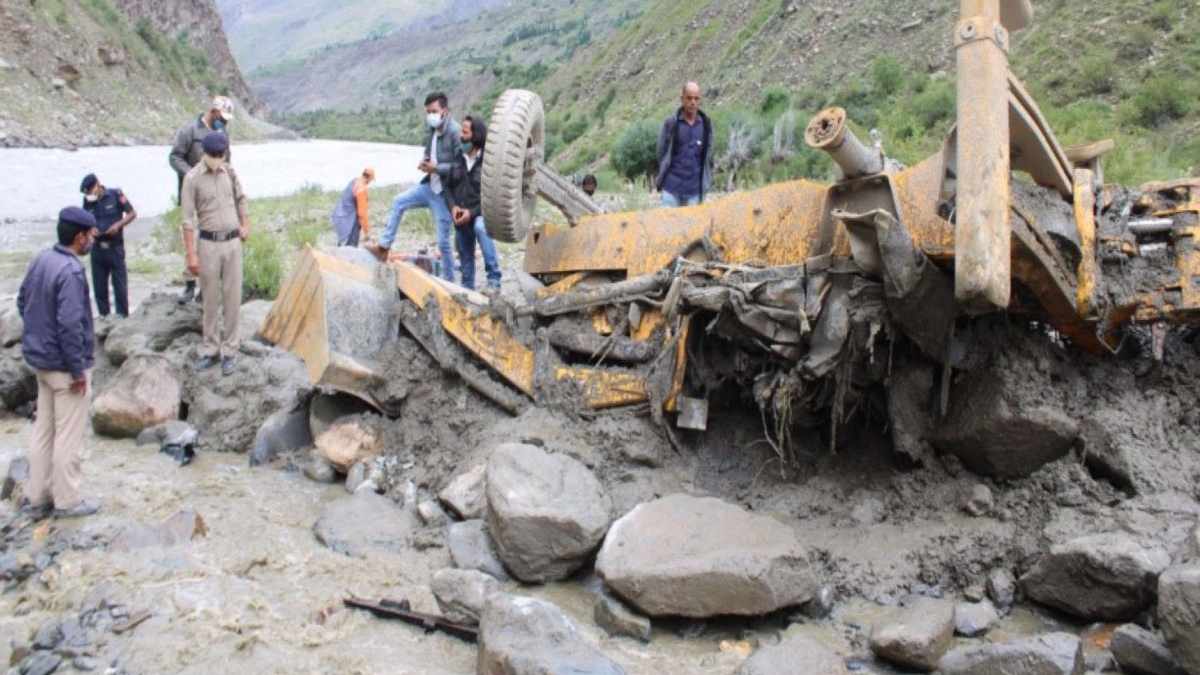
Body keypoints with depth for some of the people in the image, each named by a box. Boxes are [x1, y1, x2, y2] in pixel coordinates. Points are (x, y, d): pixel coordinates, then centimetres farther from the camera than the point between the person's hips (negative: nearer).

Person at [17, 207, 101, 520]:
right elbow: (70, 324, -26)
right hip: (64, 365, -9)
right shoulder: (71, 271, -23)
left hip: (40, 359, 9)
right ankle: (66, 501, 14)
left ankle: (37, 497, 27)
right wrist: (78, 369, -19)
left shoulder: (40, 260, 4)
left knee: (44, 430, 17)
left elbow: (22, 303, 14)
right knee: (69, 436, 4)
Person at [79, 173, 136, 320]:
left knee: (119, 282, -2)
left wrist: (118, 225, -16)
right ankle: (103, 314, 16)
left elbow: (132, 213, -3)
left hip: (115, 246, -4)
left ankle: (122, 314, 4)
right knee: (99, 284, 6)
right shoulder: (87, 201, 5)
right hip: (97, 247, 4)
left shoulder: (115, 194, -5)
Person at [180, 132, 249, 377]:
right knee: (210, 300, 5)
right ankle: (210, 350, 18)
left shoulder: (229, 171, 3)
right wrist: (191, 254, -14)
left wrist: (245, 225, 12)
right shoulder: (193, 178, -9)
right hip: (209, 244, -3)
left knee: (232, 298, 4)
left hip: (233, 242, 3)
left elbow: (241, 198, 21)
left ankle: (229, 352, 12)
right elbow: (188, 220, -11)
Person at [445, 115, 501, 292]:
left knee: (481, 227, -38)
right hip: (460, 220, 6)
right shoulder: (458, 159, 6)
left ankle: (494, 280, -38)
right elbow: (449, 186, 14)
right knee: (465, 259, 13)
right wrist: (453, 207, -6)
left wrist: (472, 212, -19)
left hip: (481, 214, -6)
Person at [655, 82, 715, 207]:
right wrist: (660, 178, 5)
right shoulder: (670, 122, -2)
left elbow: (708, 156, 10)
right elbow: (661, 152, 5)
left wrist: (706, 181, 8)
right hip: (671, 187, -2)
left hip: (695, 189, 2)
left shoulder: (706, 125, 4)